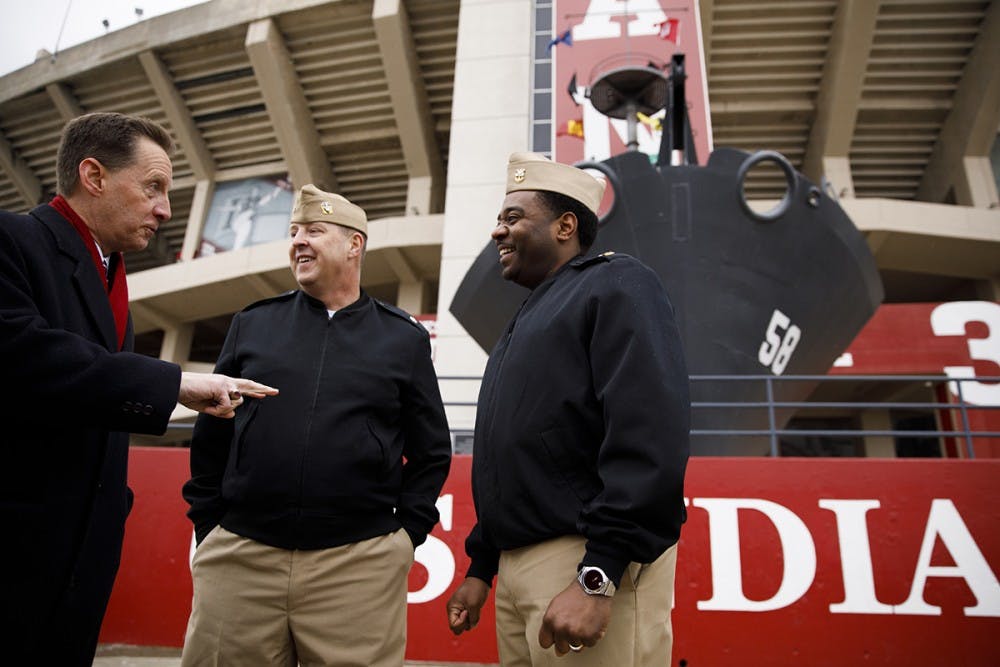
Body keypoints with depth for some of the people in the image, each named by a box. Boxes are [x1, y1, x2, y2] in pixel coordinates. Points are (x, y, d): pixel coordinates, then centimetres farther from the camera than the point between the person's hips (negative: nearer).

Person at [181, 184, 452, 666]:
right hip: (238, 556, 2)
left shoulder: (404, 338, 7)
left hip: (360, 565, -1)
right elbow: (210, 439, 14)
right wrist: (207, 528, 8)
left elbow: (431, 453, 8)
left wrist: (406, 533, 0)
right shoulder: (252, 324, 11)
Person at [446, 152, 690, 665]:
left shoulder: (615, 286, -6)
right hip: (518, 567, 9)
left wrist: (596, 579, -24)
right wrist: (480, 567, 19)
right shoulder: (528, 320, 20)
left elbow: (649, 439, -20)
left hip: (587, 564, -8)